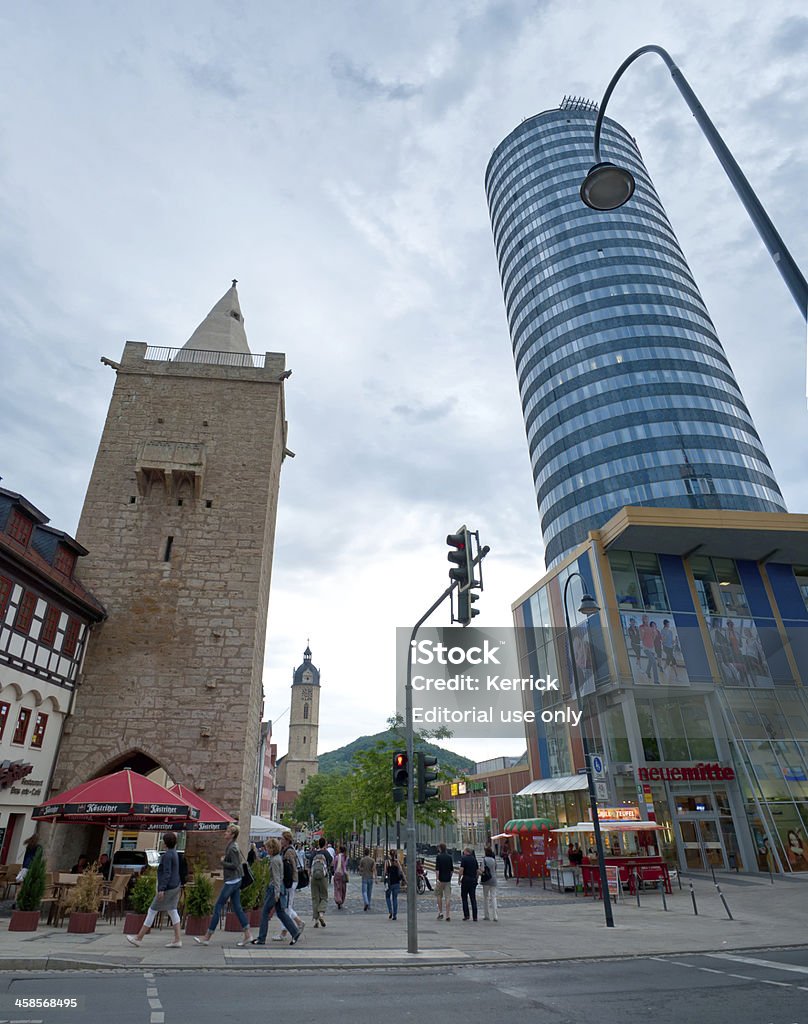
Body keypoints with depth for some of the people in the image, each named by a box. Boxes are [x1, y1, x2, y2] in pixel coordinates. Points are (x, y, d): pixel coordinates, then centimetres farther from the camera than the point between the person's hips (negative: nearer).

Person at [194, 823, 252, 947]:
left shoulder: (232, 848, -17)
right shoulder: (233, 846, 12)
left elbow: (234, 865, -23)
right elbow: (239, 861, 20)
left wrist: (223, 862, -12)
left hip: (231, 882, -10)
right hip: (236, 881, 10)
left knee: (218, 907, 1)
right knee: (237, 908, 10)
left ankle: (207, 937, 11)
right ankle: (247, 935, 11)